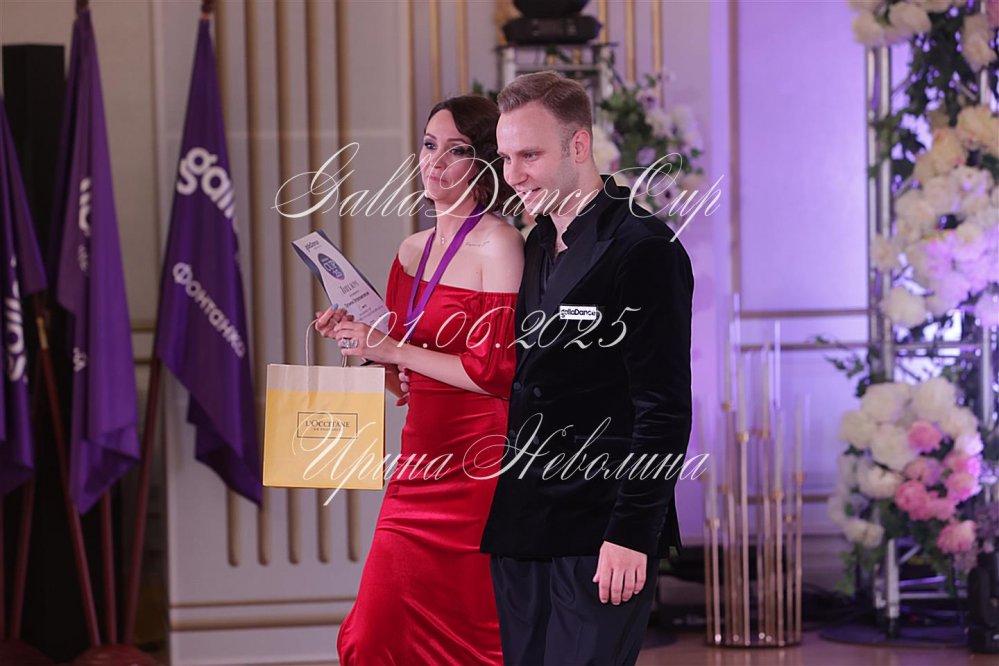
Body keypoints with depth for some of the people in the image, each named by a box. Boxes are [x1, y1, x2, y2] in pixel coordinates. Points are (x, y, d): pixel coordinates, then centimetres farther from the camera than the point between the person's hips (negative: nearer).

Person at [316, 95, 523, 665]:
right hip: (421, 459, 7)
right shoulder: (413, 251, 14)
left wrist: (394, 349, -12)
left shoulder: (498, 245, -8)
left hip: (475, 468, -7)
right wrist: (358, 338, 4)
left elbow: (497, 372, -15)